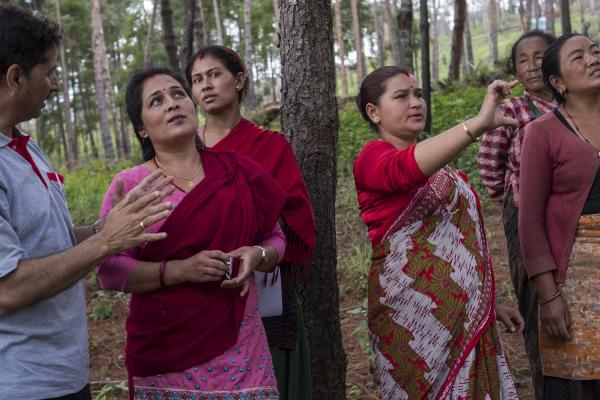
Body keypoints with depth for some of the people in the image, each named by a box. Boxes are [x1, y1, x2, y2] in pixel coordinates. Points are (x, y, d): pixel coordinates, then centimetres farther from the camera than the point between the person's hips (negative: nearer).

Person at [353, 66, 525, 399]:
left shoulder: (436, 160, 16)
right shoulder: (373, 157, -8)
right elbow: (406, 169, -33)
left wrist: (490, 299, 19)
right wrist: (478, 123, -42)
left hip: (465, 309, 7)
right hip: (414, 312, -7)